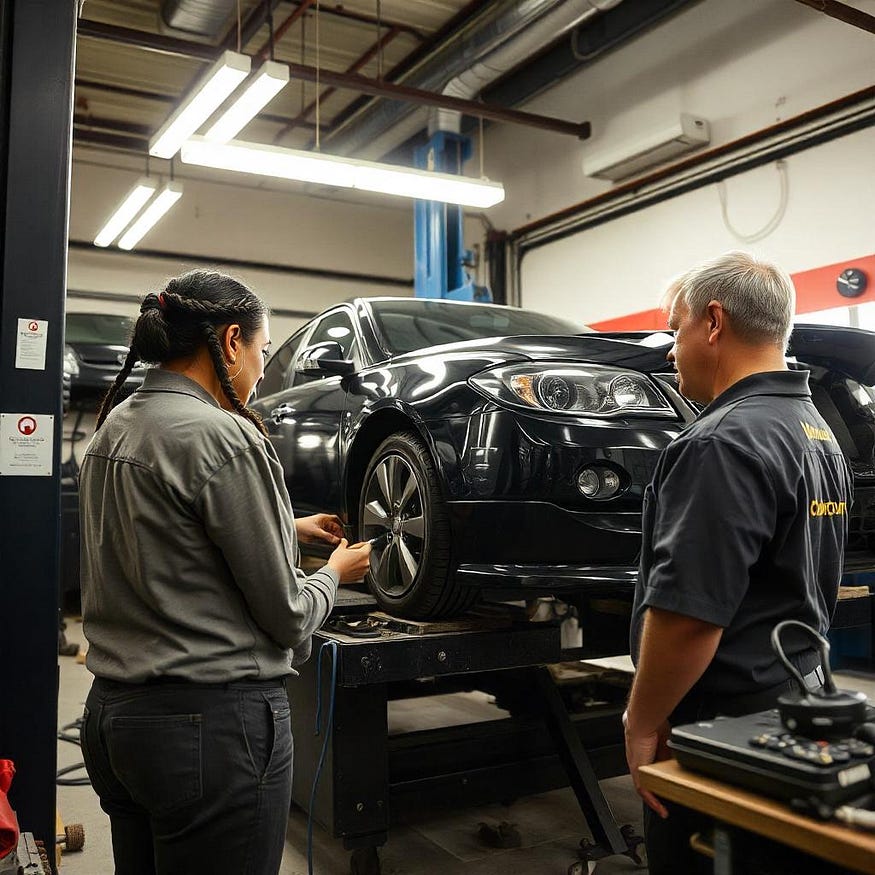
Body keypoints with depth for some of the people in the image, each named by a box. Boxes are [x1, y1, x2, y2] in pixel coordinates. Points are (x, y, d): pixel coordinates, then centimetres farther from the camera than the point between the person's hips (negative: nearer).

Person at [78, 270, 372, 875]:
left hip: (112, 712, 9)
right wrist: (334, 573, 6)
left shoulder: (114, 426, 6)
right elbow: (286, 617, -14)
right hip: (215, 722, -9)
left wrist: (289, 530, 21)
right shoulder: (223, 437, -20)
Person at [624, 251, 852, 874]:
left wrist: (642, 725, -16)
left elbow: (688, 611, -26)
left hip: (726, 723, -9)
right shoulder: (818, 431, 10)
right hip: (800, 698, 10)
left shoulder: (727, 442, -22)